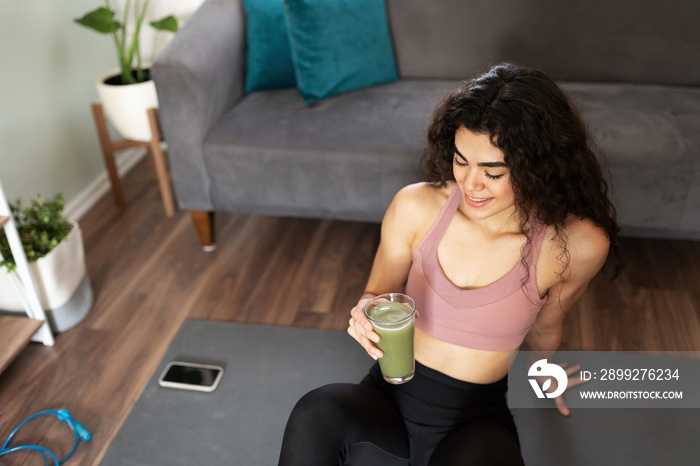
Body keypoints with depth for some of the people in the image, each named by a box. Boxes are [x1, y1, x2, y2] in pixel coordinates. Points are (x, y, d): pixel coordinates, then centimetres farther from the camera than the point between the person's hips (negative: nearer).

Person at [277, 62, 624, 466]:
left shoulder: (576, 246, -11)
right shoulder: (415, 207, -8)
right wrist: (368, 313, -14)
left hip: (477, 420, -1)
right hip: (390, 399, 1)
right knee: (316, 414, -33)